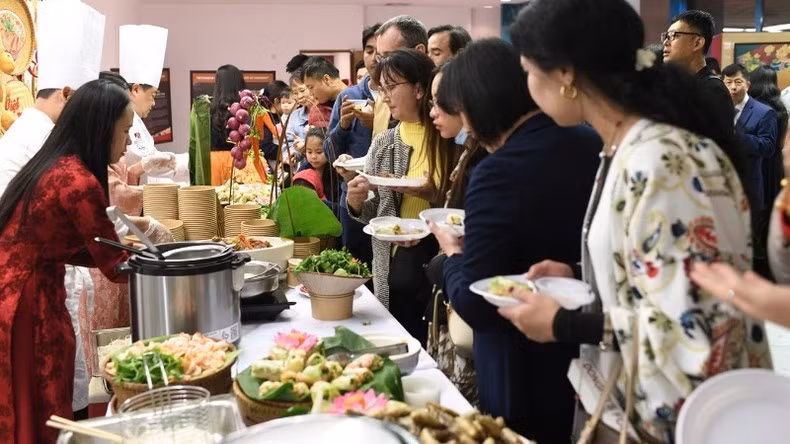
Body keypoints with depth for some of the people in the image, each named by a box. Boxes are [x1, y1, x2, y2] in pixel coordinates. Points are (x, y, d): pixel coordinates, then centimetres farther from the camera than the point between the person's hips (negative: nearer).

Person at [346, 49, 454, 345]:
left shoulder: (453, 140, -6)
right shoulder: (383, 144, 6)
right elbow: (375, 214, 12)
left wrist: (434, 197, -18)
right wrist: (356, 203, -8)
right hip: (397, 265, 4)